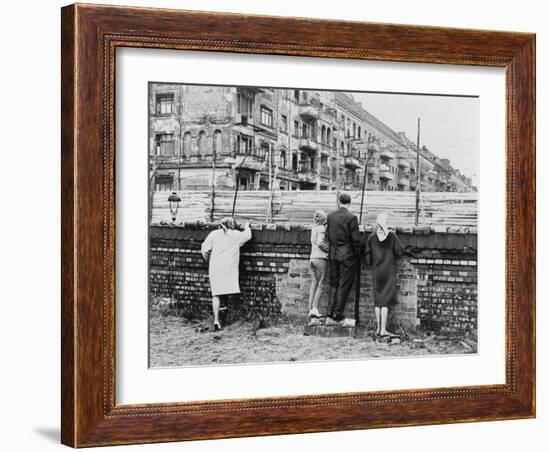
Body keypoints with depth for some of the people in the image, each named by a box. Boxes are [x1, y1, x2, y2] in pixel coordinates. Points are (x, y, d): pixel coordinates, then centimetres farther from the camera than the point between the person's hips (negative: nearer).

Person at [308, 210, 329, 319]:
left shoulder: (314, 228, 14)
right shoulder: (322, 228, -8)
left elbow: (315, 242, 10)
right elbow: (320, 243, -18)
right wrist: (330, 249, -8)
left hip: (312, 258, 7)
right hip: (321, 258, -7)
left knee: (314, 284, 8)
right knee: (321, 285, -1)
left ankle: (311, 309, 4)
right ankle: (315, 308, -9)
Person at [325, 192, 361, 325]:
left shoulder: (330, 216, 2)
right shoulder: (351, 218, -12)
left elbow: (328, 236, 7)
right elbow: (356, 239, -11)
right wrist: (357, 254, 2)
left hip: (333, 255, 5)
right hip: (347, 255, -5)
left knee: (334, 285, 14)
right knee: (344, 286, 3)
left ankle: (330, 315, 12)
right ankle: (337, 316, 3)